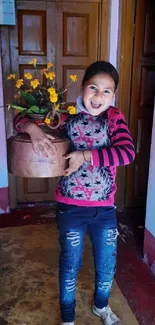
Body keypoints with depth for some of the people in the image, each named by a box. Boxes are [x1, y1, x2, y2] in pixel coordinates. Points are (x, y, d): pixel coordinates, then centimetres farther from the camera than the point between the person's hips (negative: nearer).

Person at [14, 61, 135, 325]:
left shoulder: (115, 118, -6)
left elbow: (127, 152, -21)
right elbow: (21, 118, -5)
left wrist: (86, 156, -27)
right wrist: (33, 129, -28)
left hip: (104, 208, 2)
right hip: (71, 207, -1)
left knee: (107, 265, 20)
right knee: (70, 265, 18)